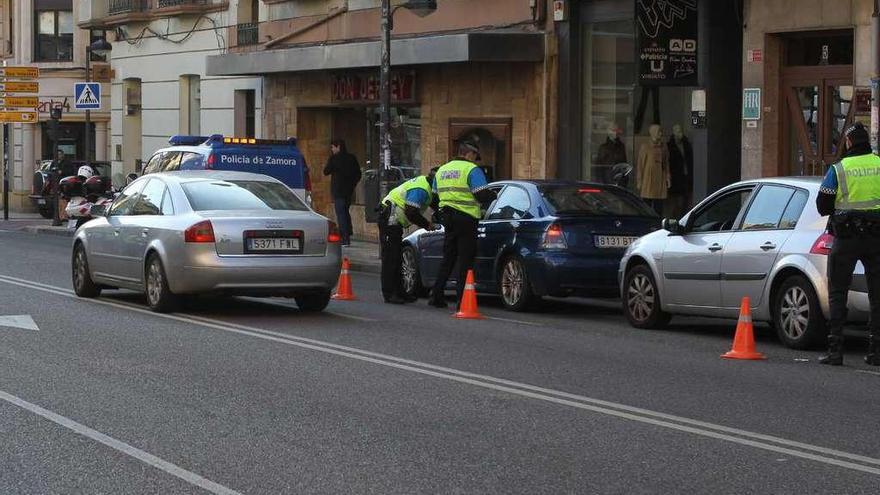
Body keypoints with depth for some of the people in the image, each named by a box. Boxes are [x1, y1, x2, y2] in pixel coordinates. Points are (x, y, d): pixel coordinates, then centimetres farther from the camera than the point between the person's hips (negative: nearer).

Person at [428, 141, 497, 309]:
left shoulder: (442, 170, 16)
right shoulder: (472, 170, -8)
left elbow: (435, 195, 20)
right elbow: (483, 195, -14)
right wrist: (494, 195, 6)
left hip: (447, 218, 7)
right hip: (466, 218, -7)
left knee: (448, 259, 15)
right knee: (466, 260, -2)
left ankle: (436, 296, 12)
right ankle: (462, 299, -4)